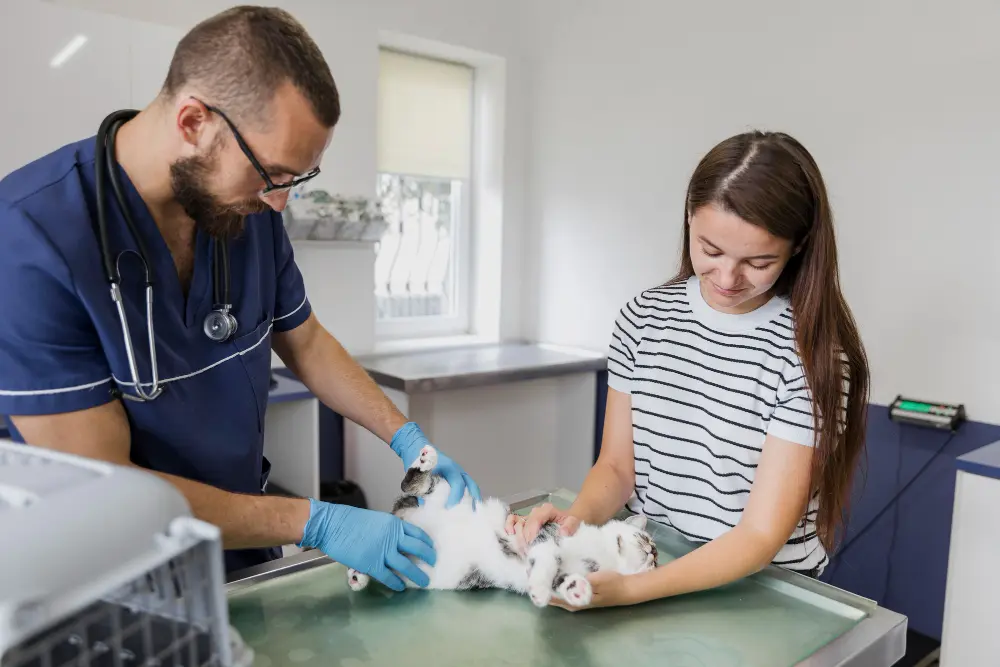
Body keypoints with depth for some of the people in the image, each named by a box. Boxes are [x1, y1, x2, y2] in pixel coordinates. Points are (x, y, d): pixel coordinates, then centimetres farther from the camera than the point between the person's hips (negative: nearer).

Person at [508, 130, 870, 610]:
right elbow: (616, 465, 1)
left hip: (764, 593, -3)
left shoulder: (815, 351, -15)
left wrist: (629, 589, -30)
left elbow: (761, 535, -18)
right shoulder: (644, 317, -3)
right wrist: (578, 516, -20)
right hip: (643, 560, 4)